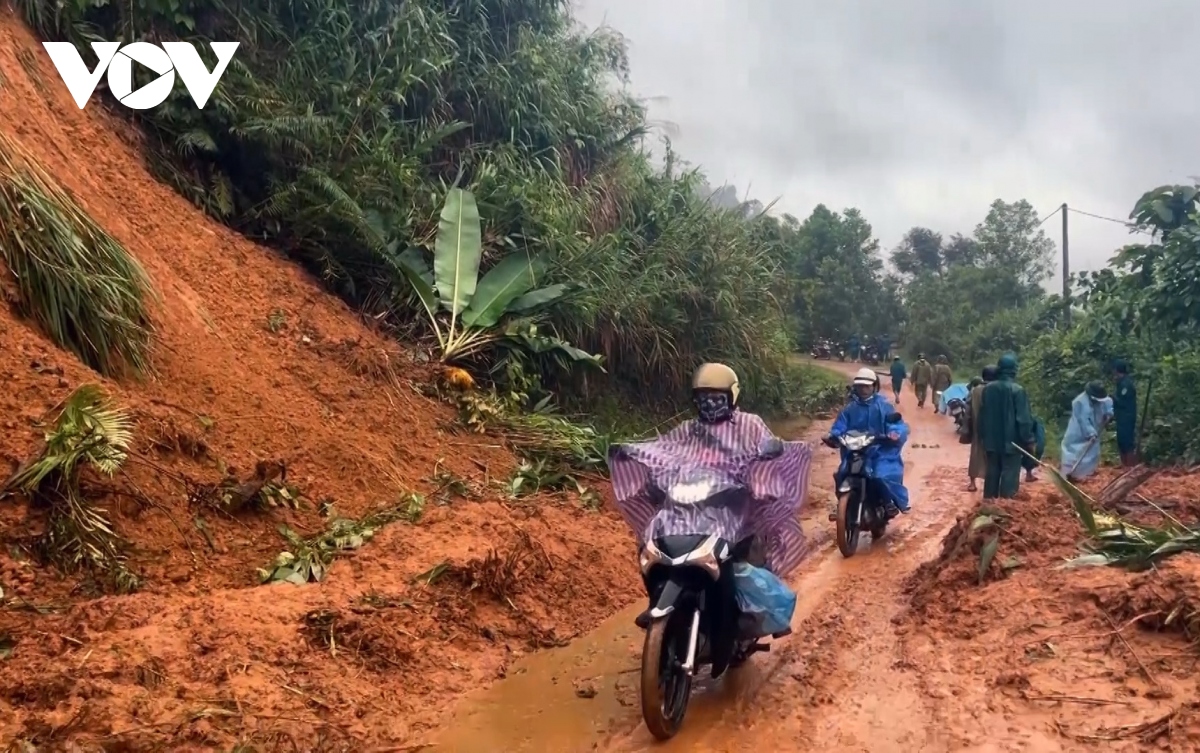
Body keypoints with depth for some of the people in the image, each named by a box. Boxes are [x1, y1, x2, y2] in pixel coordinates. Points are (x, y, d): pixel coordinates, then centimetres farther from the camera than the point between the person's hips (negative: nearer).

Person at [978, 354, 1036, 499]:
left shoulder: (988, 389, 2)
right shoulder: (1017, 390, -15)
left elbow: (982, 415, 10)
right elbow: (1024, 419, -14)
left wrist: (983, 436, 20)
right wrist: (1029, 440, -7)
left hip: (992, 440, 5)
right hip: (1011, 441, -5)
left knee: (992, 472, 14)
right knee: (1010, 475, 0)